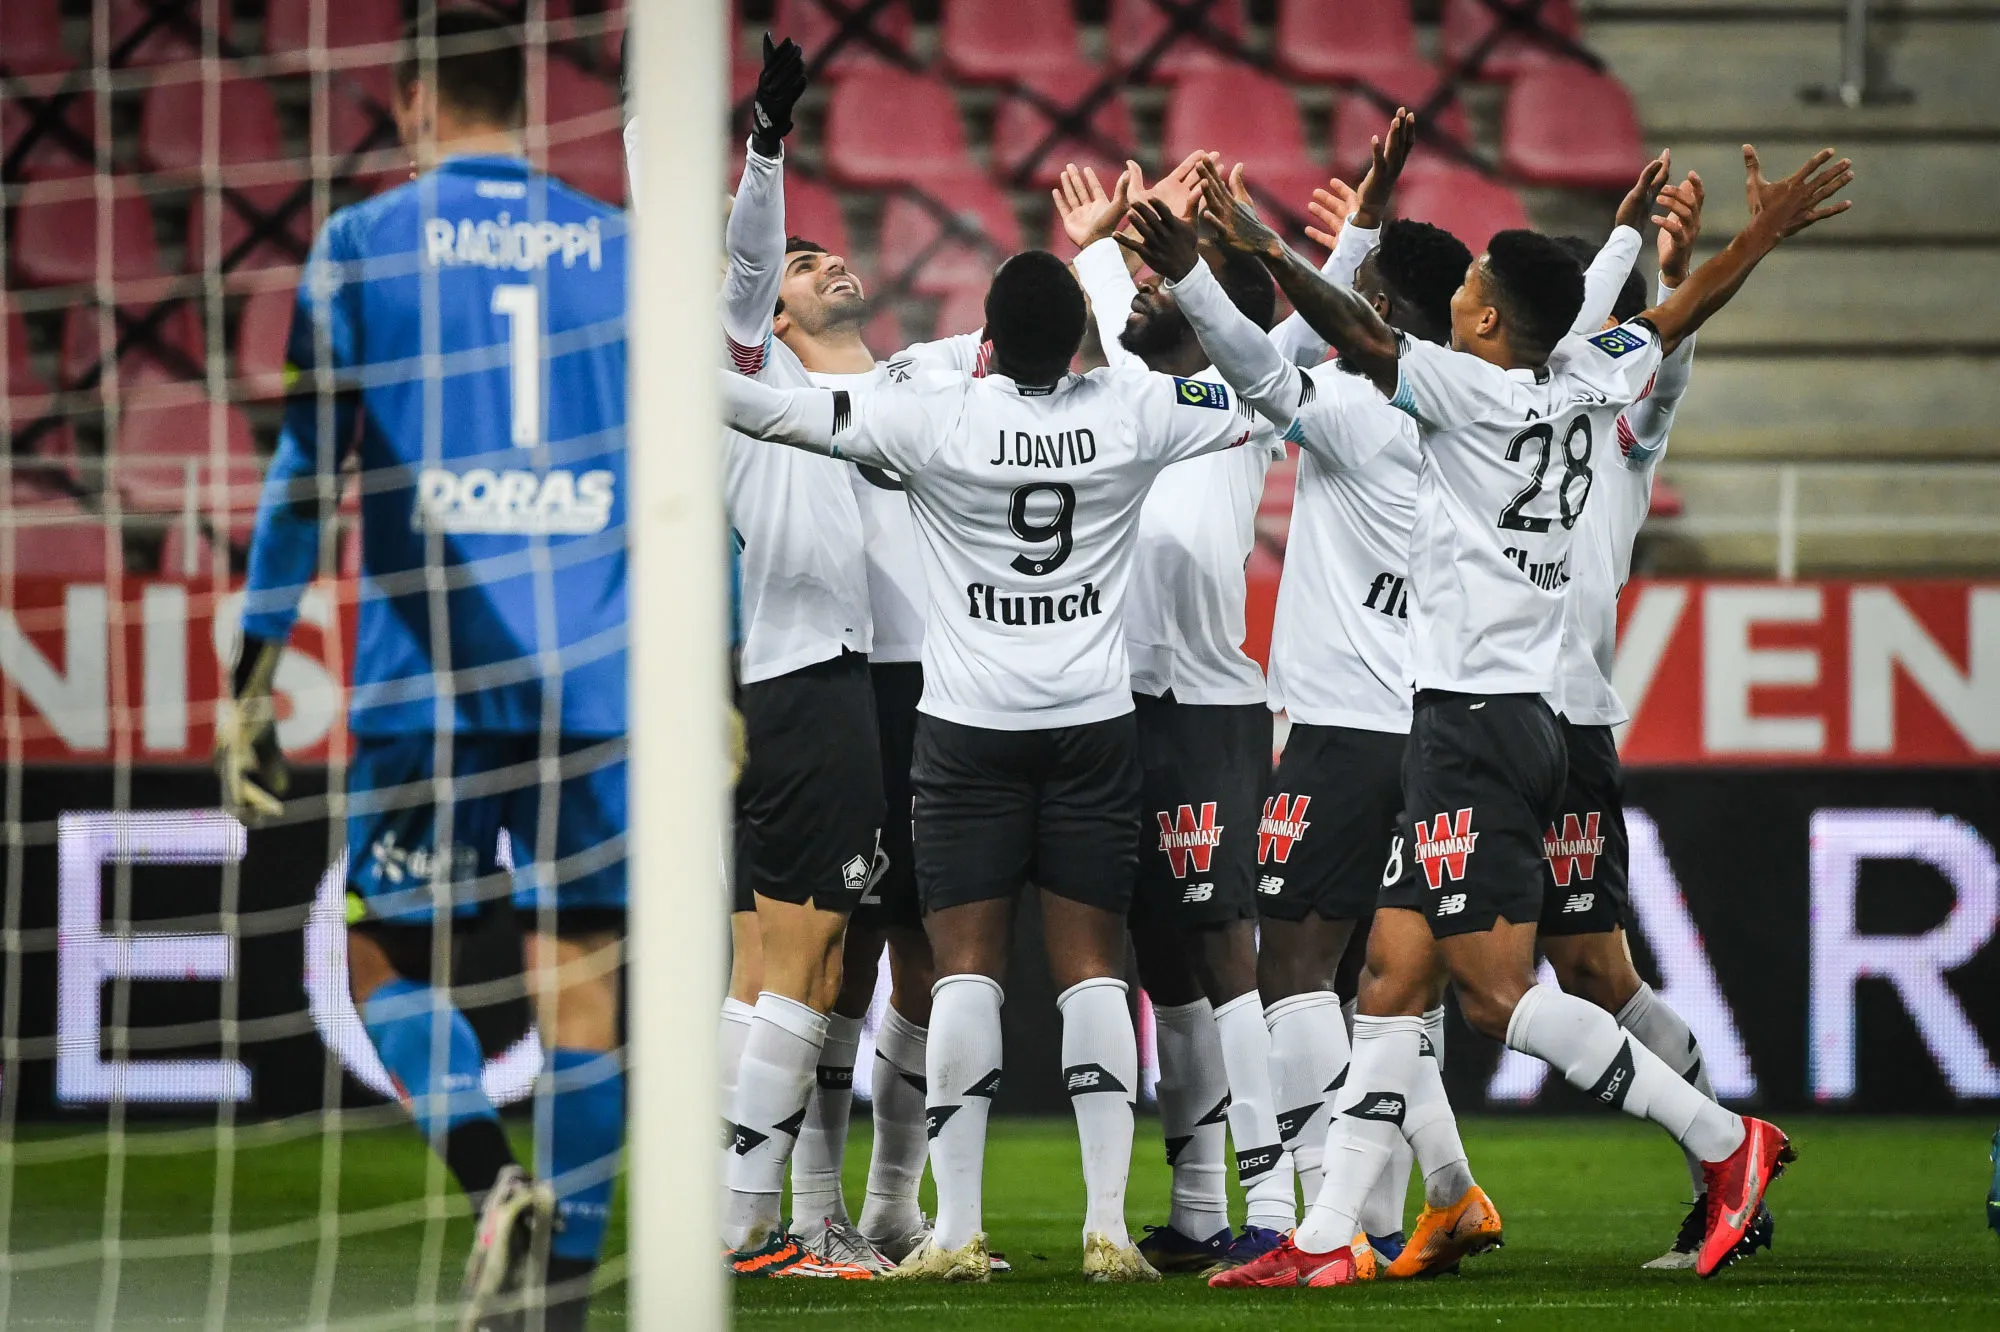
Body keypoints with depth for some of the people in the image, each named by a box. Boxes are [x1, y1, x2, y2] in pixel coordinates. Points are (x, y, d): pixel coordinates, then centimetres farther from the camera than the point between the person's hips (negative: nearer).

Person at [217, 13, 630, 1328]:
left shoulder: (361, 248, 2)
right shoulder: (619, 250, 9)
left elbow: (308, 470, -1)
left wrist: (253, 678, 1)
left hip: (425, 676, -2)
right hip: (594, 679, 2)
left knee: (389, 959, 10)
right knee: (579, 970, 6)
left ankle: (498, 1179, -15)